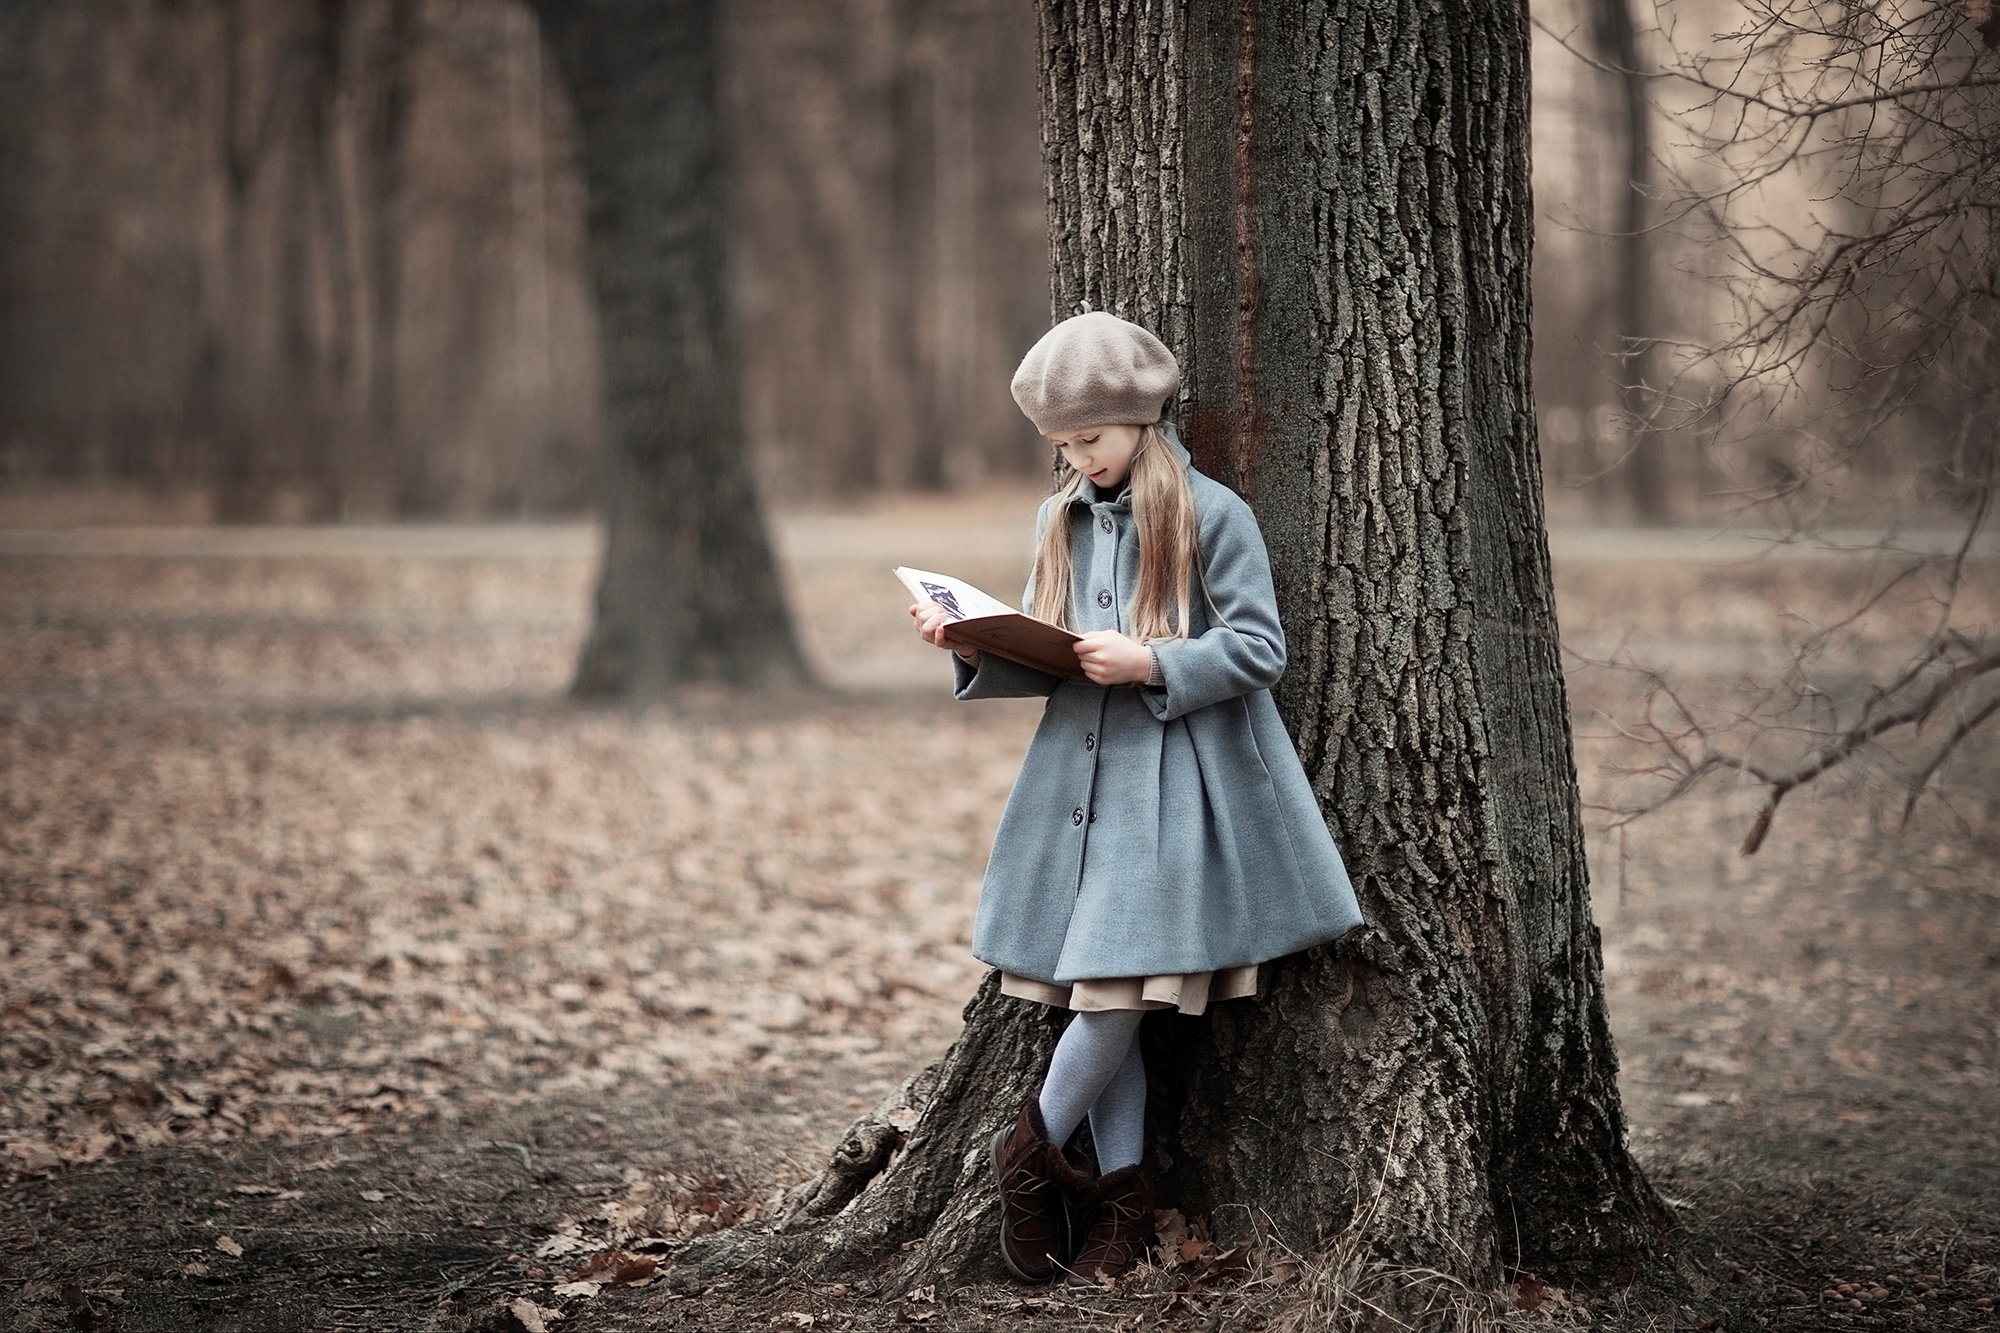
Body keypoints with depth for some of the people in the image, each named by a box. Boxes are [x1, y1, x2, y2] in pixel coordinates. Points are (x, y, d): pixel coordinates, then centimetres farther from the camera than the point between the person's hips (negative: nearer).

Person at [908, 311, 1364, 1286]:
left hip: (1173, 783, -6)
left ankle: (1029, 1150, 10)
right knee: (1098, 1001, 5)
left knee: (1117, 990, -10)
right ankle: (1123, 1201, 13)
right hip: (1077, 774, 6)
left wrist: (1151, 665, -20)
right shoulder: (1059, 520, 12)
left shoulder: (1212, 516, -7)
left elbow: (1259, 648, -9)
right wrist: (975, 647, -4)